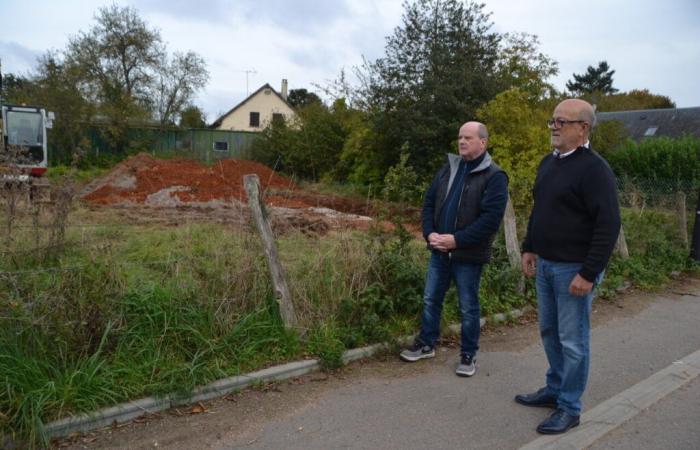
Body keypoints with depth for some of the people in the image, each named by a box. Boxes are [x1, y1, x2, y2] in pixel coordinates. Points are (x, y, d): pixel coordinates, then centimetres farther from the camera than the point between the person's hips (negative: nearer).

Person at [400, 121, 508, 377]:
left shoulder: (494, 176, -11)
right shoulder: (448, 168, 8)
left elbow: (491, 218, -19)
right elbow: (429, 202, 9)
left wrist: (457, 240, -23)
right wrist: (429, 233, -7)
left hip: (469, 255, -6)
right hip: (439, 251, 6)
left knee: (468, 307, 8)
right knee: (431, 299, 14)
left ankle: (468, 355, 24)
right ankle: (426, 344, 31)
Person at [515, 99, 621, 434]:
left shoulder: (594, 169, -16)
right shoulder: (549, 162, 11)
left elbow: (608, 226, -19)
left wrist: (588, 274, -21)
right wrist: (529, 248, 15)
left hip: (573, 269, -8)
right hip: (545, 265, 8)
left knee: (572, 341, 3)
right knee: (549, 333, 18)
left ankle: (569, 407, 16)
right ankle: (555, 389, 34)